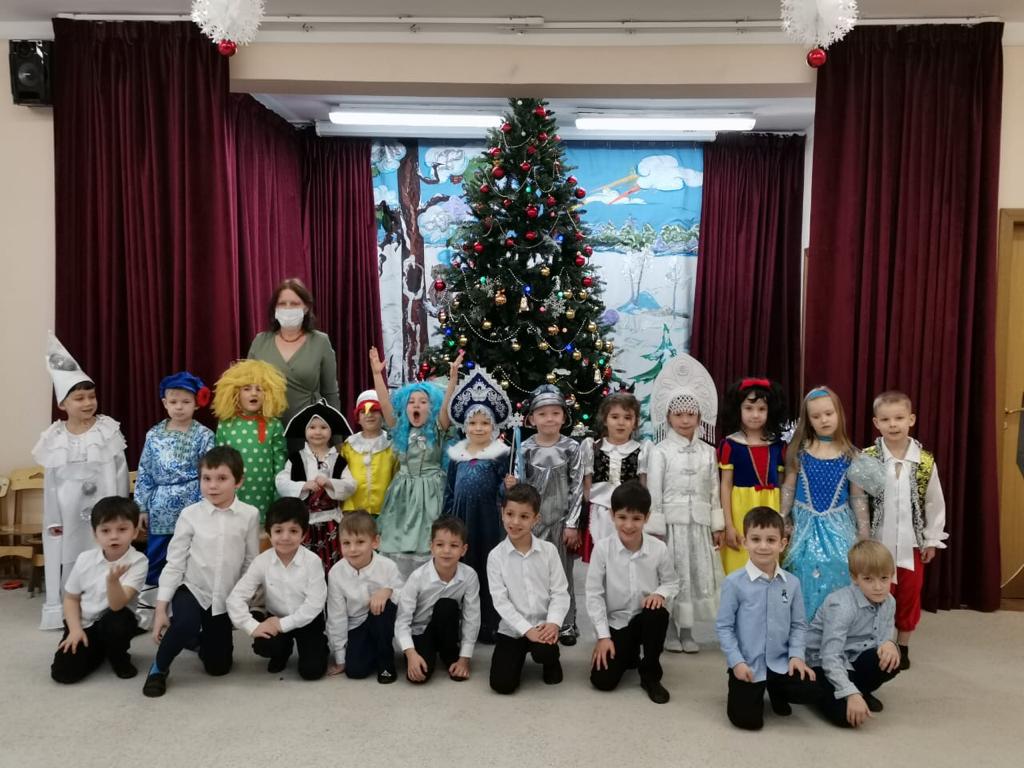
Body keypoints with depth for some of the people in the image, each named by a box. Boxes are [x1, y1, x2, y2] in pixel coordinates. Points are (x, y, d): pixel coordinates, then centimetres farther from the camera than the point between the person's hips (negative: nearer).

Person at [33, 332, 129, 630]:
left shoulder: (109, 430, -5)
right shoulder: (55, 438, 0)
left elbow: (120, 473, -3)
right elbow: (51, 481, 4)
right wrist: (53, 519, 3)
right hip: (68, 511, 2)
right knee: (67, 560, 8)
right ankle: (63, 611, 22)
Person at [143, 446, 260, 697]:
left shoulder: (250, 515, -10)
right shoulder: (190, 515, -11)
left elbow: (251, 562, 0)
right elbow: (174, 562, -6)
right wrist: (161, 608, -8)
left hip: (225, 598, 2)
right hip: (191, 589, -2)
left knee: (218, 667, 10)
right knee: (185, 624, -36)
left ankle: (201, 640, 45)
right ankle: (159, 667, -5)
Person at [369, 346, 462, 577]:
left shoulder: (437, 430, -2)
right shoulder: (401, 430, 6)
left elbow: (447, 404, -17)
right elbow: (385, 404, -4)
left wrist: (453, 375, -30)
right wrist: (377, 374, -13)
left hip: (429, 491, -3)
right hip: (403, 492, 3)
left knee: (426, 546, -3)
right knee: (398, 546, 3)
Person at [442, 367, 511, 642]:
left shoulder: (500, 454, -4)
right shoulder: (456, 454, 7)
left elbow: (502, 491, -4)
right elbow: (450, 490, 12)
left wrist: (509, 487, -24)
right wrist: (445, 520, 11)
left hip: (487, 519, -4)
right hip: (461, 518, 4)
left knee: (487, 569, 3)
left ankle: (488, 624, 14)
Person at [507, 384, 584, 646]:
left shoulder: (571, 448, -4)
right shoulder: (525, 449, -1)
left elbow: (577, 488, -4)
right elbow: (521, 485, 6)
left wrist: (572, 524, -7)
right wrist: (512, 485, -18)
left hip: (561, 519, -1)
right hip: (533, 519, 1)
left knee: (562, 573, 7)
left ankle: (566, 625, 20)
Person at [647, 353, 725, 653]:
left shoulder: (707, 452, 6)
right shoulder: (660, 451, -5)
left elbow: (713, 491, 8)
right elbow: (654, 493, -6)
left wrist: (717, 526, 7)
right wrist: (655, 529, -9)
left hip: (699, 523, 4)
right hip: (670, 522, -4)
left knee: (697, 574, 8)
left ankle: (687, 632, 21)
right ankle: (669, 632, 15)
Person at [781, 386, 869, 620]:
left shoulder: (850, 454, -1)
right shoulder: (799, 451, -2)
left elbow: (858, 496, 3)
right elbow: (788, 489, 3)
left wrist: (864, 533, 3)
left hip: (838, 525, 0)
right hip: (806, 524, 0)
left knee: (837, 572, -3)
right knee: (807, 574, 1)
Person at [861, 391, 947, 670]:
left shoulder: (925, 461, -7)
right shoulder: (866, 459, -10)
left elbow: (935, 503, 3)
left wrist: (932, 540, 5)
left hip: (912, 542, 2)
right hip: (877, 542, -1)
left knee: (910, 597, 13)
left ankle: (903, 647, 31)